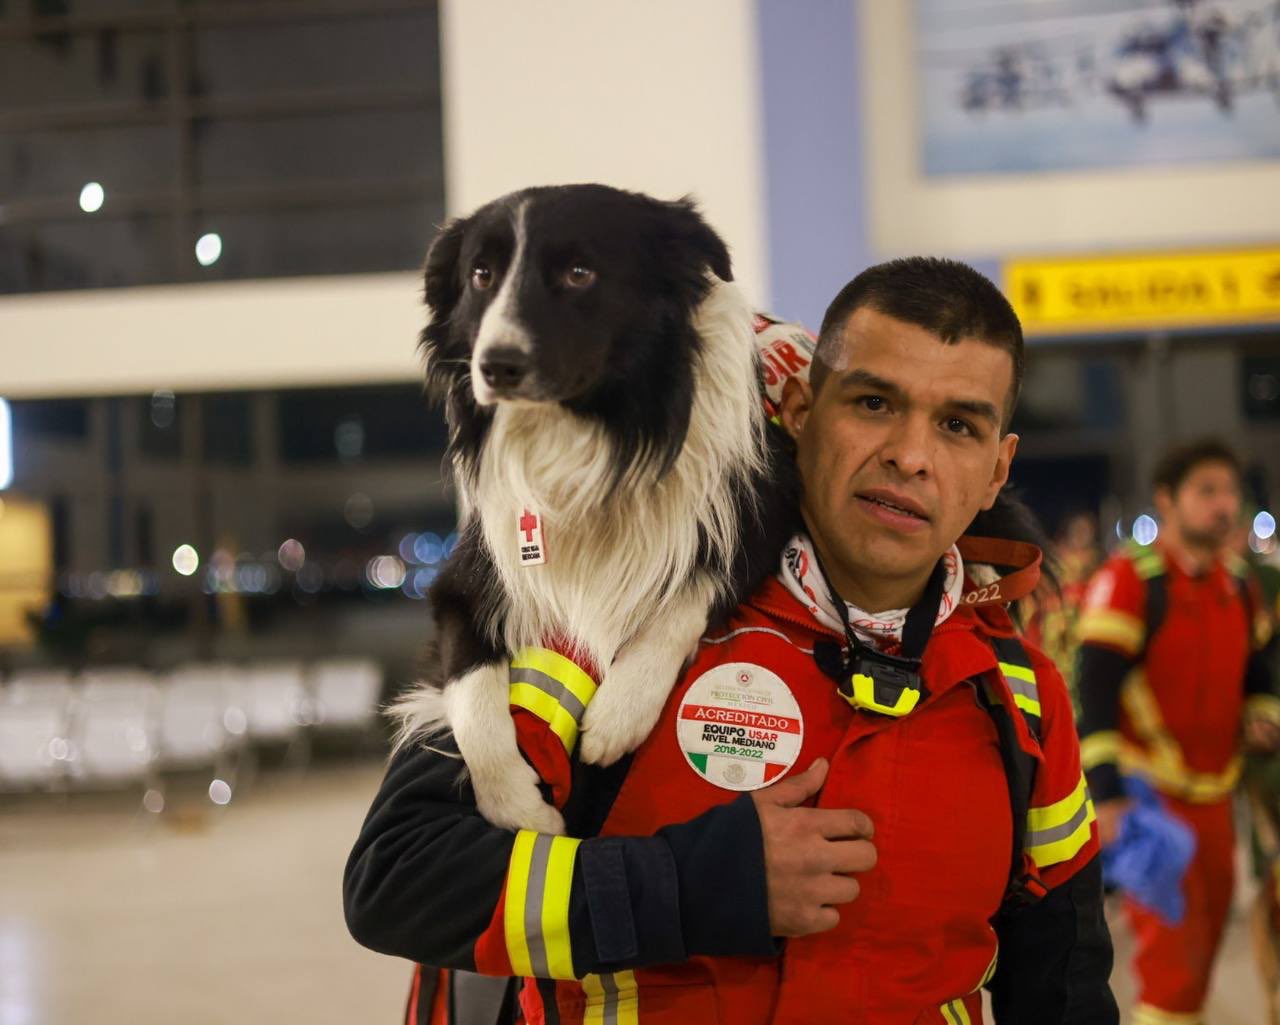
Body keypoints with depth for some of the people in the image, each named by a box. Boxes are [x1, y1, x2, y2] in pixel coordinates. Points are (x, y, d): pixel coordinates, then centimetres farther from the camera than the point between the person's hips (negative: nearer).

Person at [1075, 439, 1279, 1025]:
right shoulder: (1127, 581, -13)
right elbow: (1094, 696, -18)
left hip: (1214, 797, 7)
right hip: (1146, 796, -7)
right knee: (1175, 958, -11)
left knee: (1202, 948, 15)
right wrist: (1108, 797, -25)